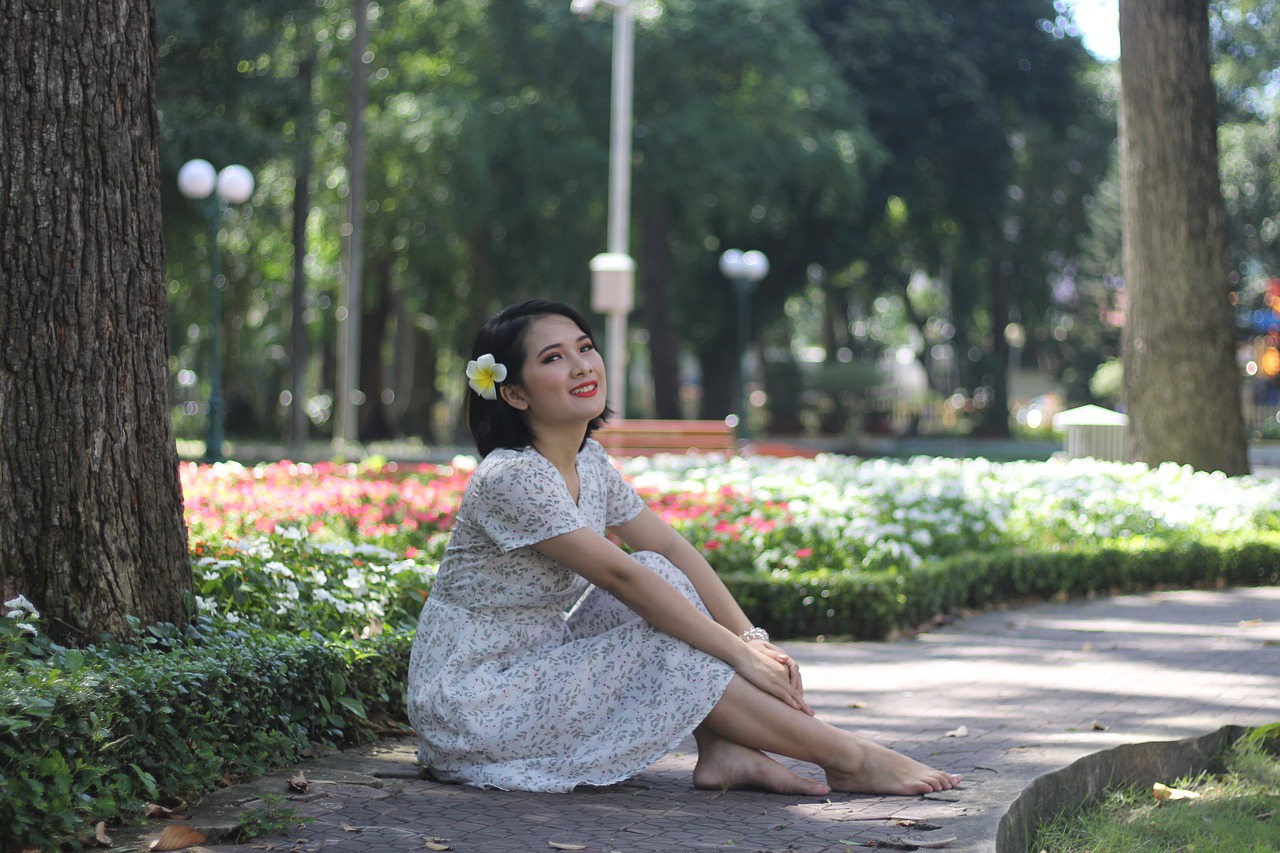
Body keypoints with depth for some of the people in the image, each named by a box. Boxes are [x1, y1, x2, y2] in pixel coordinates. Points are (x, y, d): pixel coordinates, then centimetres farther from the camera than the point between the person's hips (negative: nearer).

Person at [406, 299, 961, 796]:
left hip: (537, 669, 9)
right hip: (472, 705, -9)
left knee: (662, 577, -3)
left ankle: (721, 752, -11)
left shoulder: (588, 463, 6)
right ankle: (848, 759, -9)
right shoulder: (510, 478, -22)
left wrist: (751, 636, -8)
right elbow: (619, 576, -24)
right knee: (672, 651, -16)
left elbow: (671, 548, 5)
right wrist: (739, 654, -21)